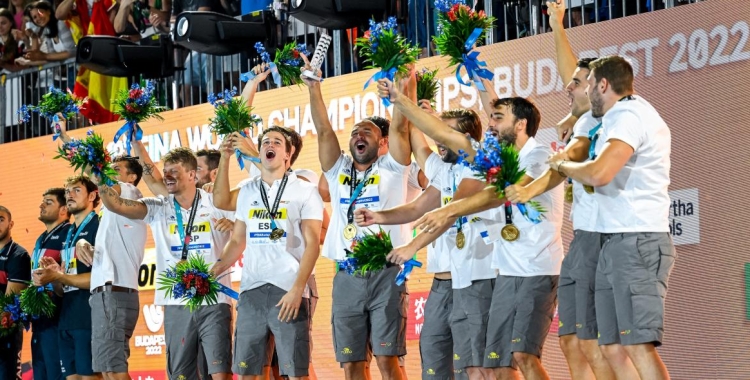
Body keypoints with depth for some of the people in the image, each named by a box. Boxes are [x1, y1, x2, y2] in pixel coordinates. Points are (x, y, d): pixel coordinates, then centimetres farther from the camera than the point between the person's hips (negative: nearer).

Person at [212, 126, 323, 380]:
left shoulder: (304, 191, 2)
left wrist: (297, 289, -15)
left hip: (288, 291, -4)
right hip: (251, 291, 4)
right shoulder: (247, 192, 15)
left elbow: (312, 244, -4)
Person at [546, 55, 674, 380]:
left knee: (638, 345, -16)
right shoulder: (629, 115, 21)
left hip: (637, 242, -10)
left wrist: (562, 164, -6)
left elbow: (599, 173, -24)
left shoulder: (629, 115, -11)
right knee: (612, 347, 6)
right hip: (618, 243, 10)